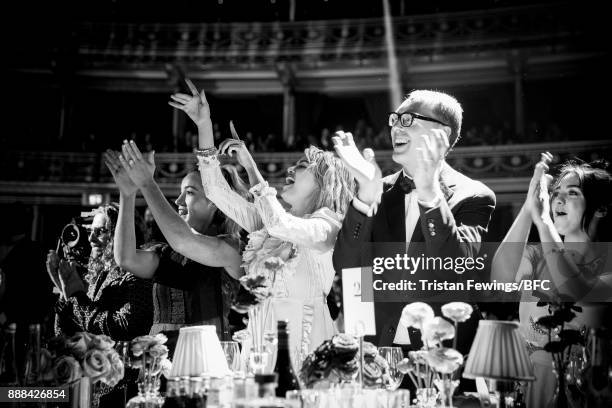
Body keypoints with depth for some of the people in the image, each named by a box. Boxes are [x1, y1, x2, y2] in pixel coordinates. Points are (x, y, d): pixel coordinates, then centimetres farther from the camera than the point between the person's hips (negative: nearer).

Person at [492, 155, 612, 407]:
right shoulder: (536, 255, 4)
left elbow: (573, 291, -24)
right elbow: (501, 279, -17)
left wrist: (542, 217, -21)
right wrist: (527, 208, -18)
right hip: (524, 375, 1)